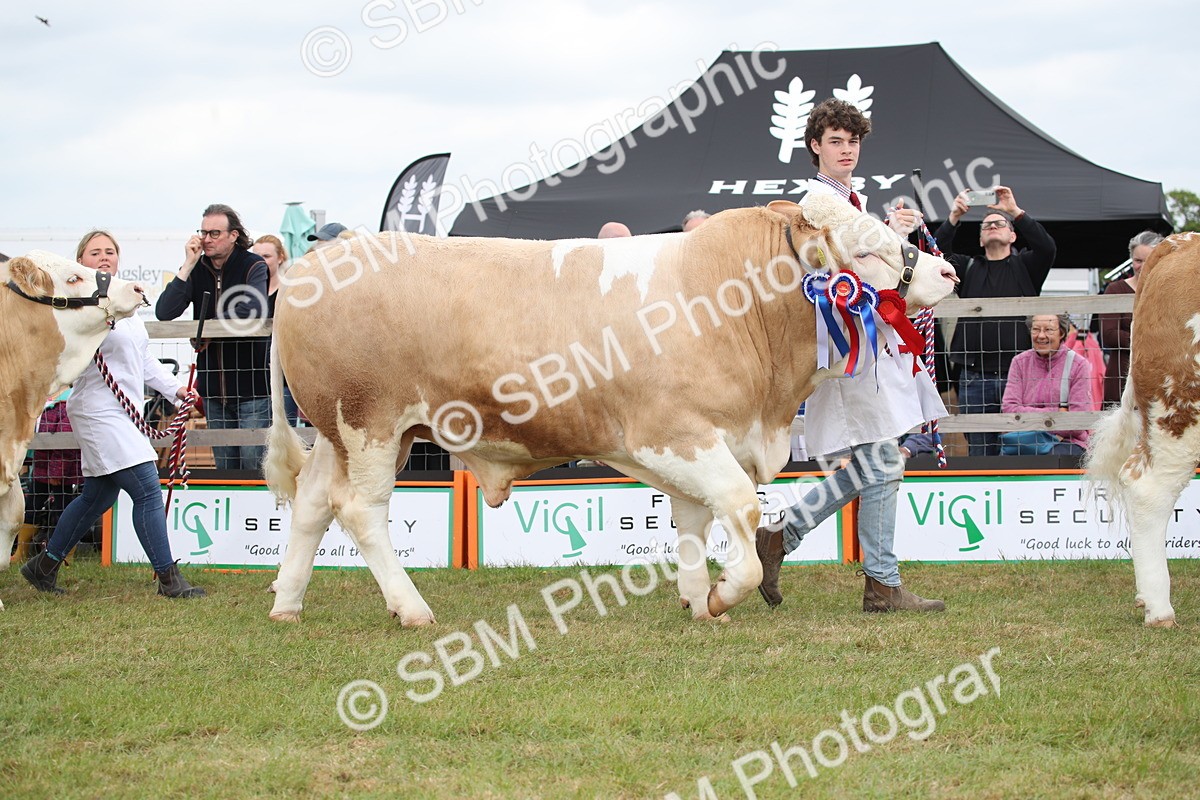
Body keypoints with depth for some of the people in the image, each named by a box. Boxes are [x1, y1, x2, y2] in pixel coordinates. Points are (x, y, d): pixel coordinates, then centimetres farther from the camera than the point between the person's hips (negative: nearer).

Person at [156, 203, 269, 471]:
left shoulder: (254, 266, -4)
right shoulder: (197, 269, 8)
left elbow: (253, 308, -24)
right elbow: (164, 313, -4)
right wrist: (188, 266, -10)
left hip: (251, 383, -5)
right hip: (213, 386, 5)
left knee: (253, 460, -6)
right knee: (224, 466, 9)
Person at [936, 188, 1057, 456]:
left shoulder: (1025, 266, 12)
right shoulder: (968, 268, 17)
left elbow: (1047, 248, -8)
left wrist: (1016, 212, -14)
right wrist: (953, 218, -12)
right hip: (975, 378, 1)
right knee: (979, 452, 2)